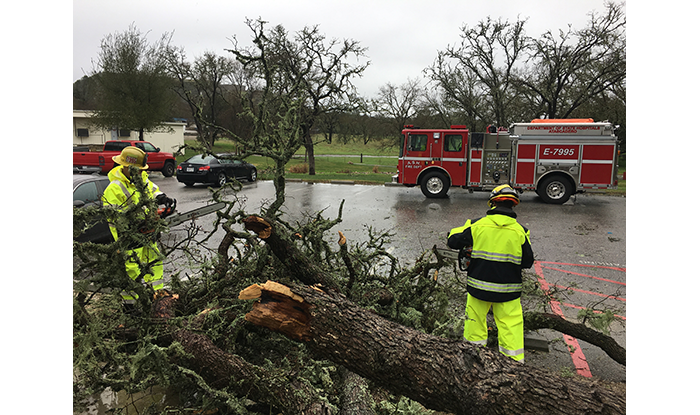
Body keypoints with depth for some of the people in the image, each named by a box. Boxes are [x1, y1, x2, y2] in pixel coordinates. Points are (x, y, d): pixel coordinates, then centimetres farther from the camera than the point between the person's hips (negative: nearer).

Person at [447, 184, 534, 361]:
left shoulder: (477, 225, -8)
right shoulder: (520, 231, -7)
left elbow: (453, 241, 0)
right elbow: (528, 262, 1)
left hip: (478, 286, 1)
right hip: (507, 290, 0)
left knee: (475, 323, 16)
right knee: (511, 328, 9)